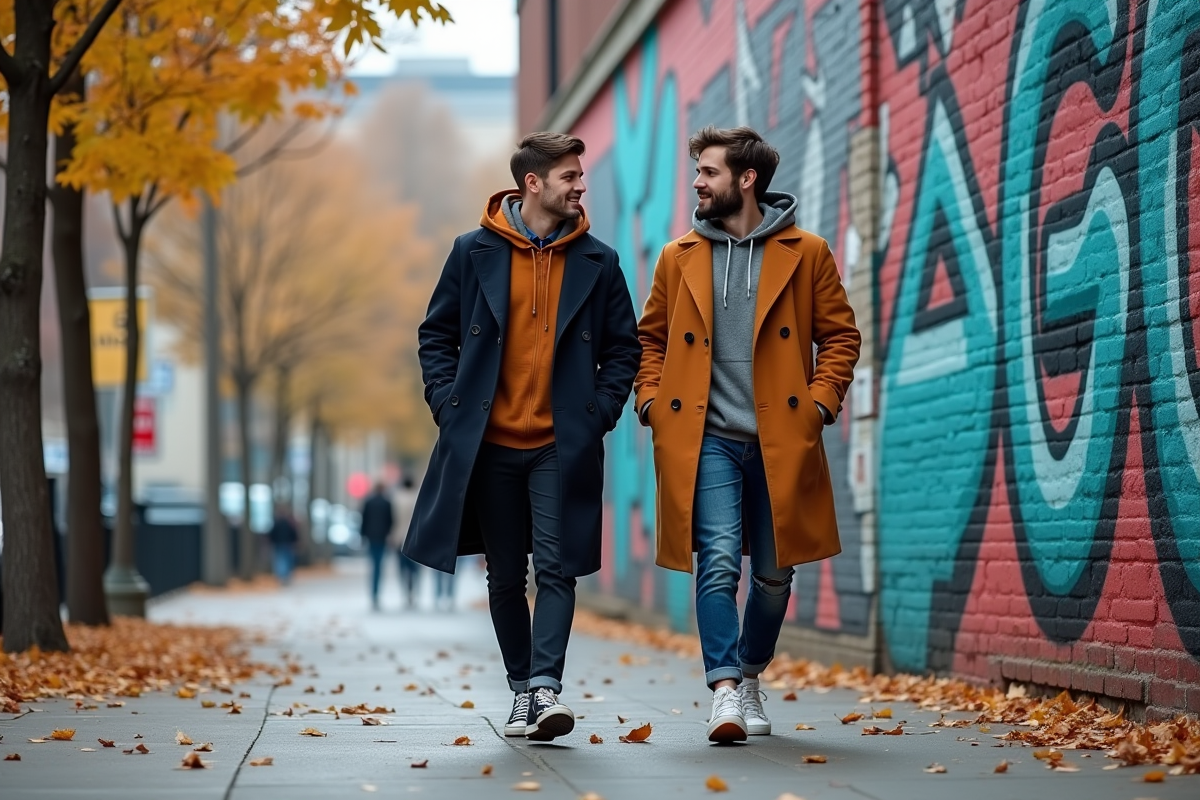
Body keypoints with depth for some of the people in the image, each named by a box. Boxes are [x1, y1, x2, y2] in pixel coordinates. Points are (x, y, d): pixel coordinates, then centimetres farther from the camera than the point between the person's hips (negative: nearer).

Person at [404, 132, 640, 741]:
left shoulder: (597, 262, 5)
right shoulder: (474, 252, 3)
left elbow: (623, 347, 11)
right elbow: (436, 335, 9)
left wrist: (599, 411, -2)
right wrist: (449, 405, -2)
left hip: (562, 446, -1)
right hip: (489, 445, 1)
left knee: (556, 568, -11)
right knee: (505, 576, 9)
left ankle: (546, 686, -14)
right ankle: (521, 690, 20)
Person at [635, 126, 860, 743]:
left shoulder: (806, 254, 5)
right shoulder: (678, 258, 10)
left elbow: (840, 335, 8)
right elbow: (651, 338, 17)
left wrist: (821, 401, -4)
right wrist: (651, 400, 2)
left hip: (779, 438, 0)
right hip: (706, 438, 0)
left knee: (774, 573, 9)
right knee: (718, 563, -14)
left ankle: (750, 675, 30)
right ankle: (725, 691, -15)